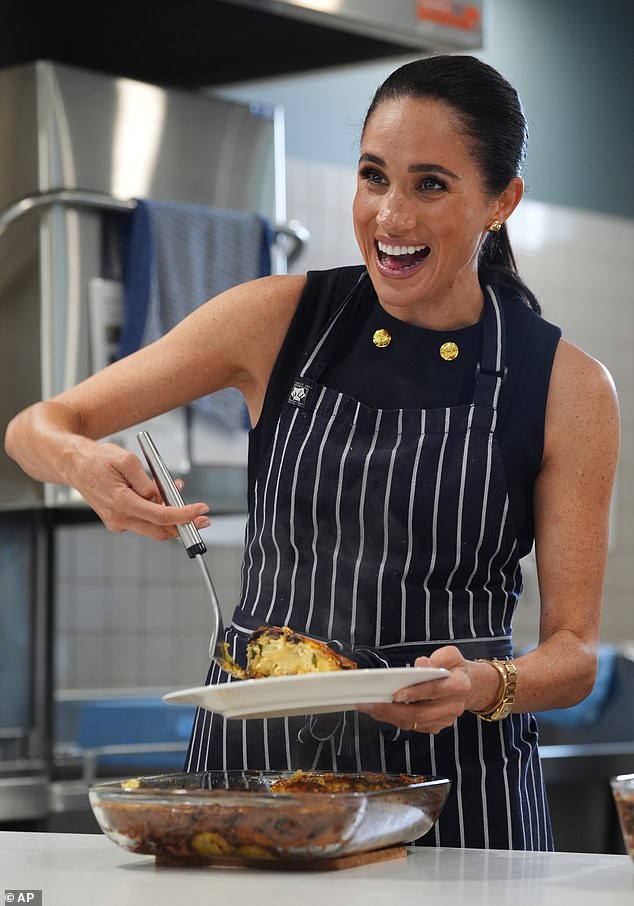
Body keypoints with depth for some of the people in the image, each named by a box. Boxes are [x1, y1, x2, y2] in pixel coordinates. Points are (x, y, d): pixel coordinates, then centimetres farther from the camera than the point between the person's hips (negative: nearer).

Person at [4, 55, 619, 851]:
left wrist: (485, 685, -23)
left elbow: (575, 651, -1)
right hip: (255, 755, 1)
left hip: (451, 770, -1)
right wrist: (85, 464, -21)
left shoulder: (569, 388, -3)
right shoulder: (280, 320, -1)